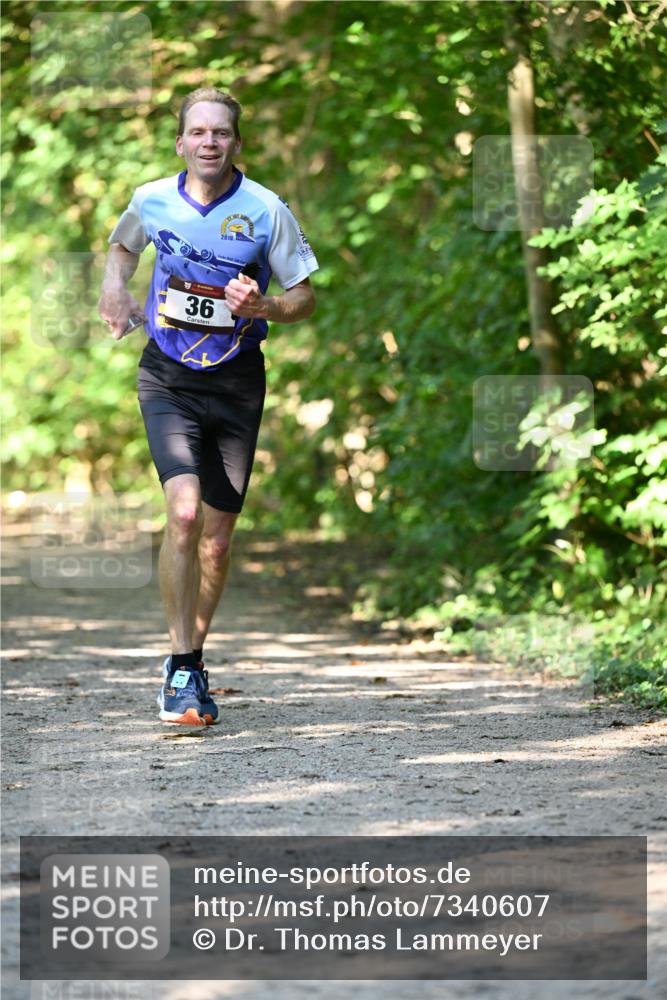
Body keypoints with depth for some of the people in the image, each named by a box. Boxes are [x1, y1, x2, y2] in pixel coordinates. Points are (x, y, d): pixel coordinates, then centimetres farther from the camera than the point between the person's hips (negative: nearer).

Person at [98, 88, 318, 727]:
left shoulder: (267, 211, -6)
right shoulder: (152, 200, -1)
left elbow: (304, 298, 1)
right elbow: (122, 245, 23)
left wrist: (261, 307, -19)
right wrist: (115, 289, 3)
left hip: (236, 382, 1)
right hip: (167, 379, -1)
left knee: (217, 538, 6)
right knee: (183, 512, -21)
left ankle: (190, 664, 25)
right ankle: (181, 666, -14)